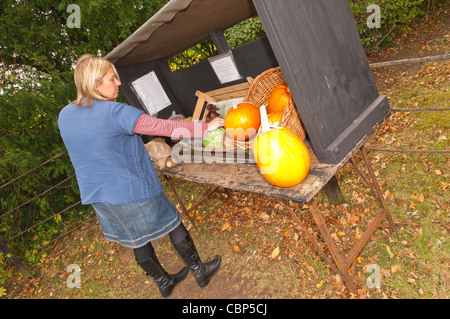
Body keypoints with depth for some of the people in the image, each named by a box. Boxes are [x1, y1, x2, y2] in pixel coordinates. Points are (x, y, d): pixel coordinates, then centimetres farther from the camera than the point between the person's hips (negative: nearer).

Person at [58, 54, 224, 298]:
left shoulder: (64, 116, 2)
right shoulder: (115, 112, -22)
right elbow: (163, 127, -22)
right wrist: (204, 128, -16)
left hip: (98, 196, 7)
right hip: (131, 191, -7)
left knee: (138, 240, 21)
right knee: (173, 224, 13)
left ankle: (163, 282, 40)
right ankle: (199, 272, 30)